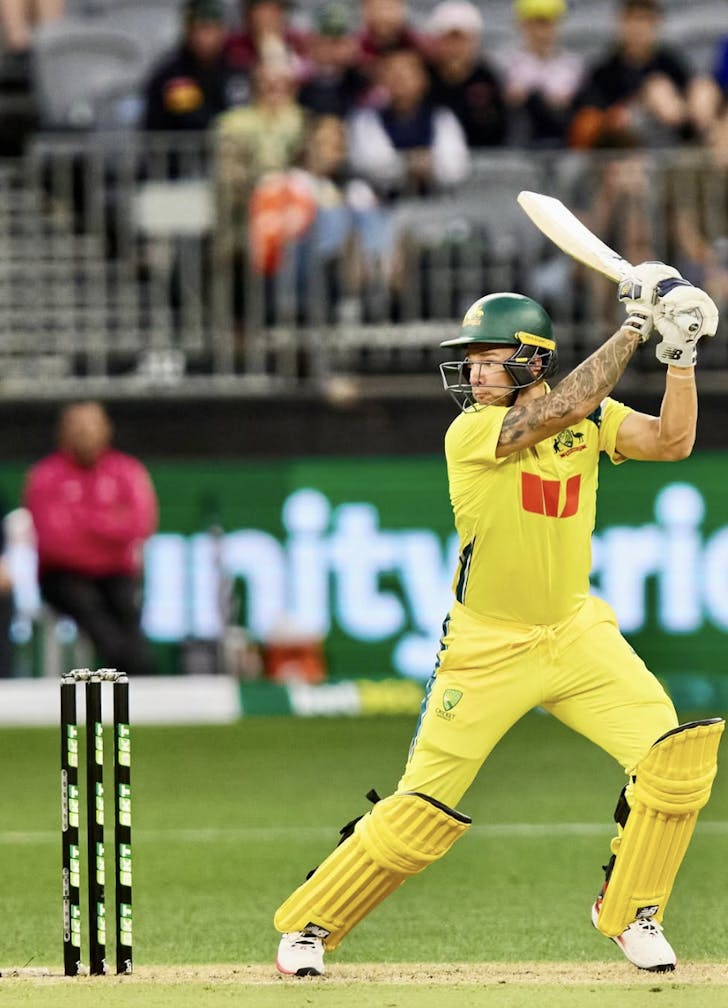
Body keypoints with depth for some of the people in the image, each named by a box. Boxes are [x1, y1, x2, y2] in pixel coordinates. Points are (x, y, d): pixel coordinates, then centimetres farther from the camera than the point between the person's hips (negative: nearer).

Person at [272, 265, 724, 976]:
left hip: (576, 631, 4)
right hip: (486, 645, -4)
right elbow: (559, 410, -30)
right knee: (424, 808, -4)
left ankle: (628, 913, 7)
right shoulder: (470, 432, -16)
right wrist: (633, 329, -26)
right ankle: (308, 925, 14)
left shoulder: (589, 419, 0)